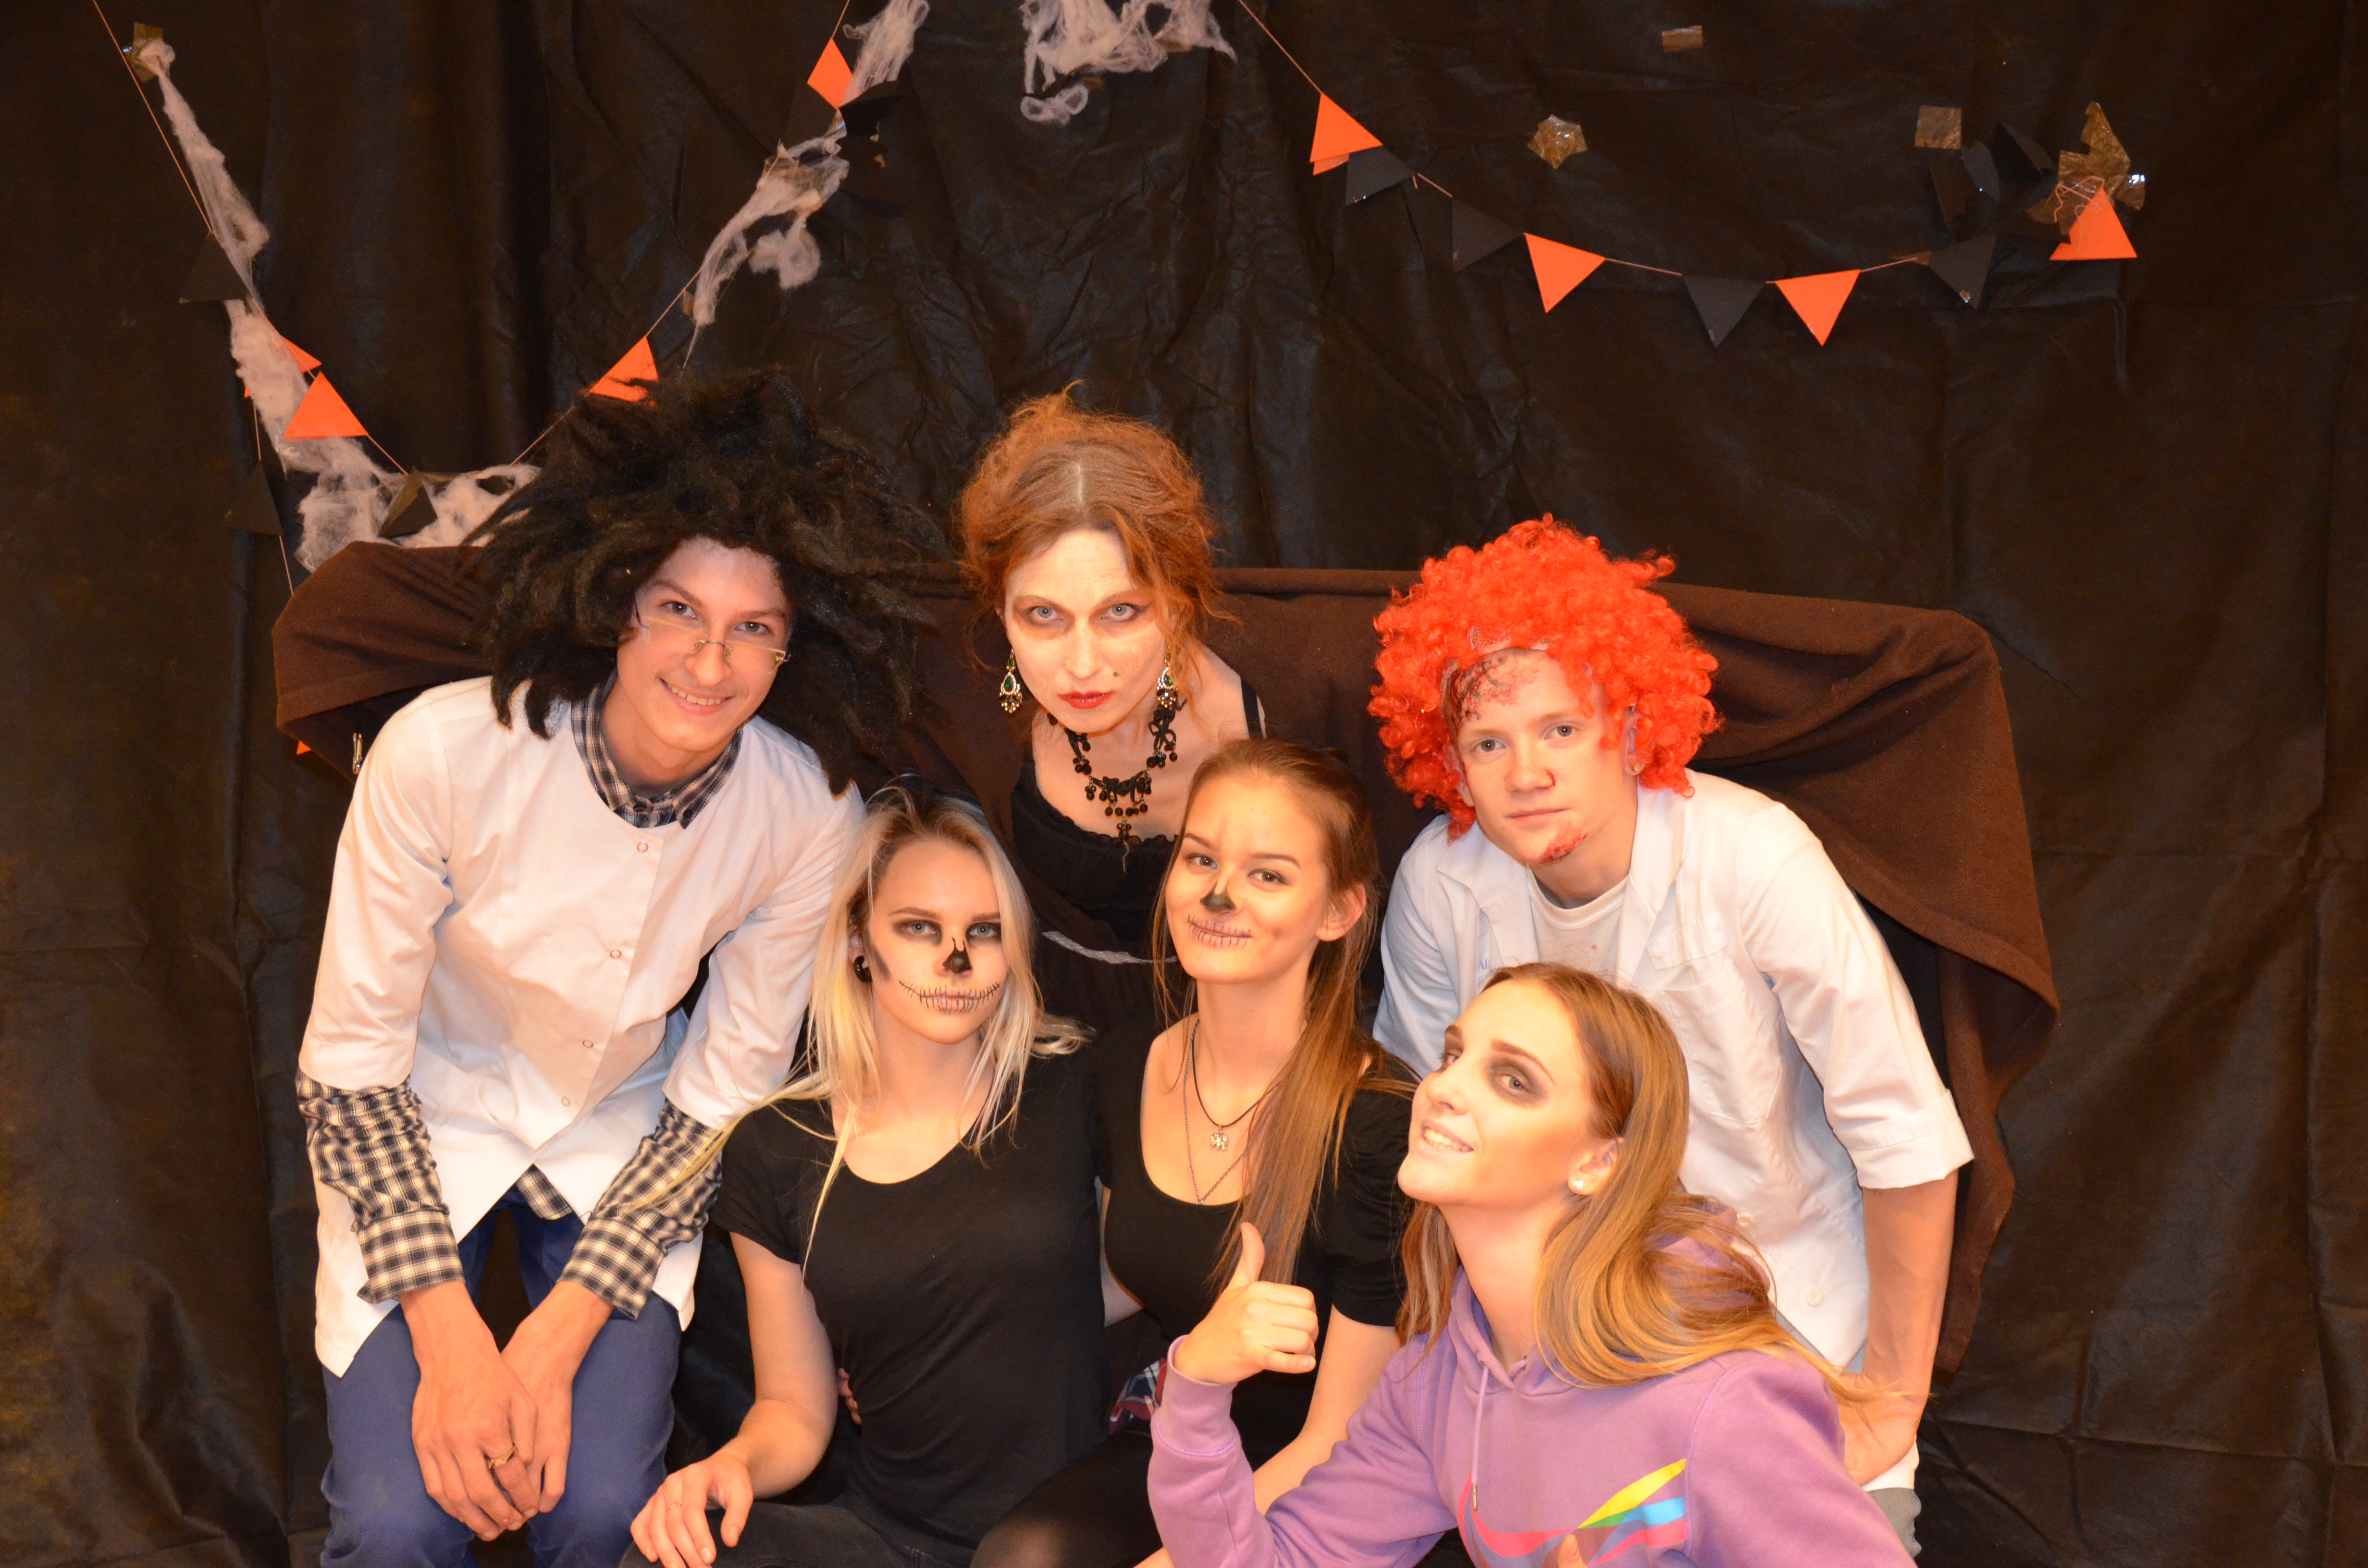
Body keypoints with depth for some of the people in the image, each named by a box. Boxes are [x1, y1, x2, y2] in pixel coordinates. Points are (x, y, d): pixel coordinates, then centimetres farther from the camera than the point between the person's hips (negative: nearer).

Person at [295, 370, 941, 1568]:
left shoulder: (807, 812, -20)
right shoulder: (447, 751, -27)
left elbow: (723, 1092, -9)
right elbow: (352, 1061, -16)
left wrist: (560, 1335, -15)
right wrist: (448, 1338, -20)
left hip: (624, 1142, 2)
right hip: (422, 1124, -1)